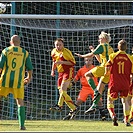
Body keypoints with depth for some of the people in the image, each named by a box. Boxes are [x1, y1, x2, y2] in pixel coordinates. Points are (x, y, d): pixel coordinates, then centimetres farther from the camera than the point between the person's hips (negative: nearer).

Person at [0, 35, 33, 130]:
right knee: (20, 102, 7)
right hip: (18, 81, 1)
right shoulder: (25, 53, 6)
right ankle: (22, 125, 0)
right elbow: (30, 68, 8)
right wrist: (29, 77, 27)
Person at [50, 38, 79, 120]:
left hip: (68, 71, -8)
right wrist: (53, 70, 15)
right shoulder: (54, 52, 11)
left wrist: (61, 62, -22)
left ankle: (59, 105, -36)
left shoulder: (66, 52, -11)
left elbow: (73, 62, -14)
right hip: (61, 72, 8)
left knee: (63, 88, -26)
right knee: (61, 92, 2)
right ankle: (74, 108, 6)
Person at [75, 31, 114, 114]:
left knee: (88, 75, 2)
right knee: (100, 89, 9)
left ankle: (96, 91, -13)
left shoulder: (102, 46, 0)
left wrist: (81, 56, 9)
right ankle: (94, 106, 8)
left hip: (104, 67, -9)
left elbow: (91, 55, -4)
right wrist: (95, 52, 29)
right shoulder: (110, 48, 27)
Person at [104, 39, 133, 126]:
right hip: (125, 84, 2)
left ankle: (113, 115, -17)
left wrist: (106, 73, 7)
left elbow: (107, 66, -14)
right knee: (125, 100, 19)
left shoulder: (113, 56, -3)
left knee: (110, 101, 10)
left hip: (114, 83, -2)